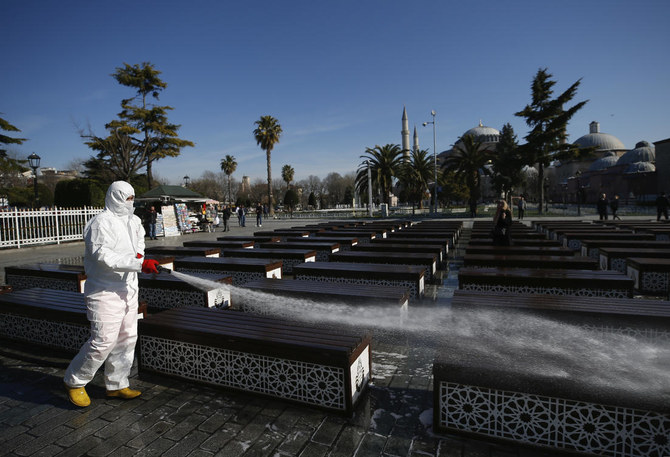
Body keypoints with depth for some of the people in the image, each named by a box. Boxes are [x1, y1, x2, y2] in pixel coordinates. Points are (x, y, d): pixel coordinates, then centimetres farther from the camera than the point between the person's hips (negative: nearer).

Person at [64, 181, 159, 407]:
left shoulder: (133, 221, 10)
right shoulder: (101, 223, -15)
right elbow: (104, 257, -25)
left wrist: (139, 253, 5)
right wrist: (140, 264, -32)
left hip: (128, 289, 8)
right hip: (105, 292, -8)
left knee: (127, 338, 13)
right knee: (103, 341, -7)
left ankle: (117, 385, 27)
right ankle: (74, 382, 19)